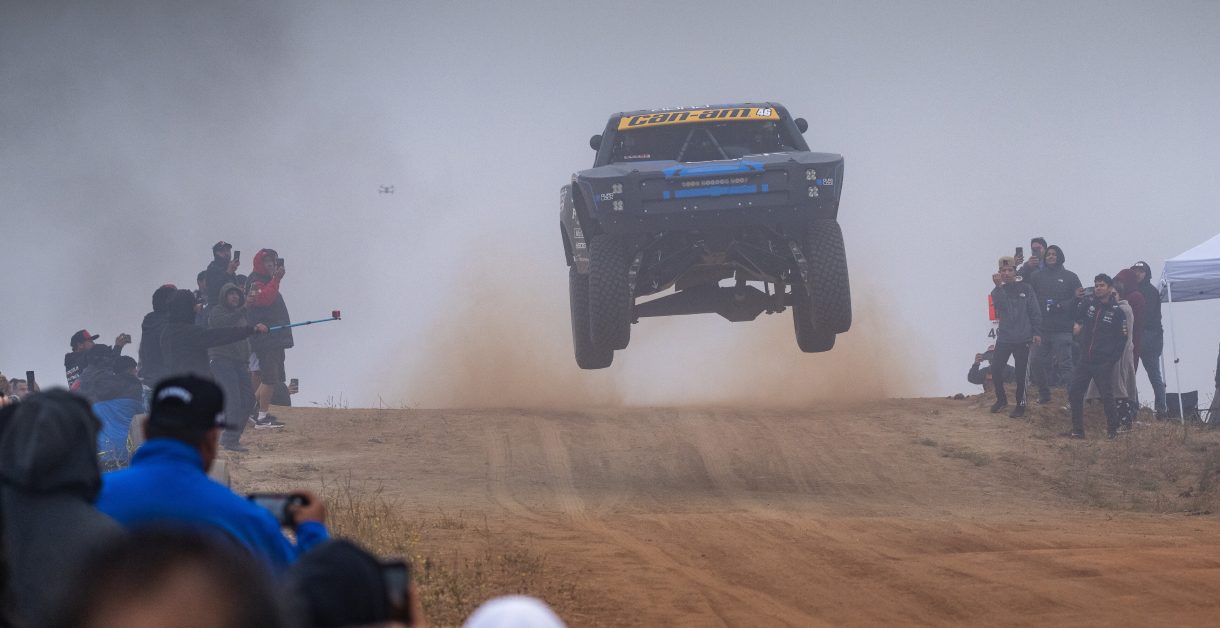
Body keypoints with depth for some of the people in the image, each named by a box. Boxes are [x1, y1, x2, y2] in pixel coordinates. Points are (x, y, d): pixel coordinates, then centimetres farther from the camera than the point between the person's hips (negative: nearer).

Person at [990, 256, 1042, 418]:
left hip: (1023, 339, -2)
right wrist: (999, 286, -26)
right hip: (1004, 337, 2)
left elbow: (1035, 312, 0)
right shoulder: (998, 291, 4)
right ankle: (1001, 399, 19)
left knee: (1020, 374, 1)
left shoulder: (1025, 289, 0)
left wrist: (1037, 332, -6)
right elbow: (999, 304, -17)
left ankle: (1020, 405, 12)